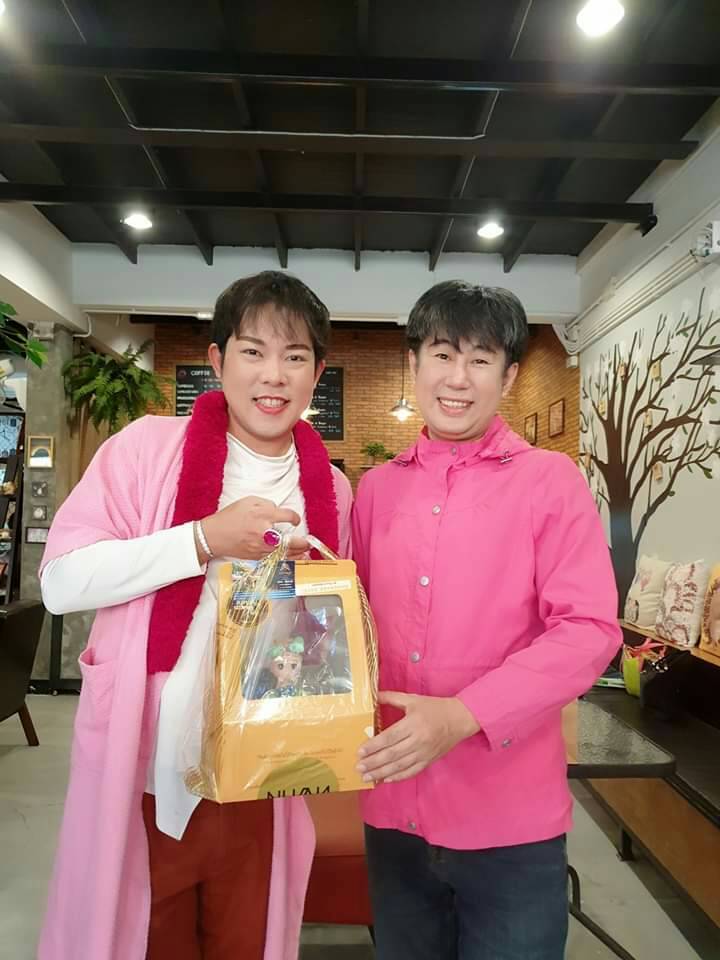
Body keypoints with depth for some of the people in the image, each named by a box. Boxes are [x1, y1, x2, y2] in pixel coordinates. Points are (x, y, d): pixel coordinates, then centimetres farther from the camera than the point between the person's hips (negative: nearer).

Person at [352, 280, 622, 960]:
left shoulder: (550, 479, -7)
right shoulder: (376, 488, 4)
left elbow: (589, 629, -13)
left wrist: (464, 715, -23)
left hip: (510, 816, -3)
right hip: (393, 809, 4)